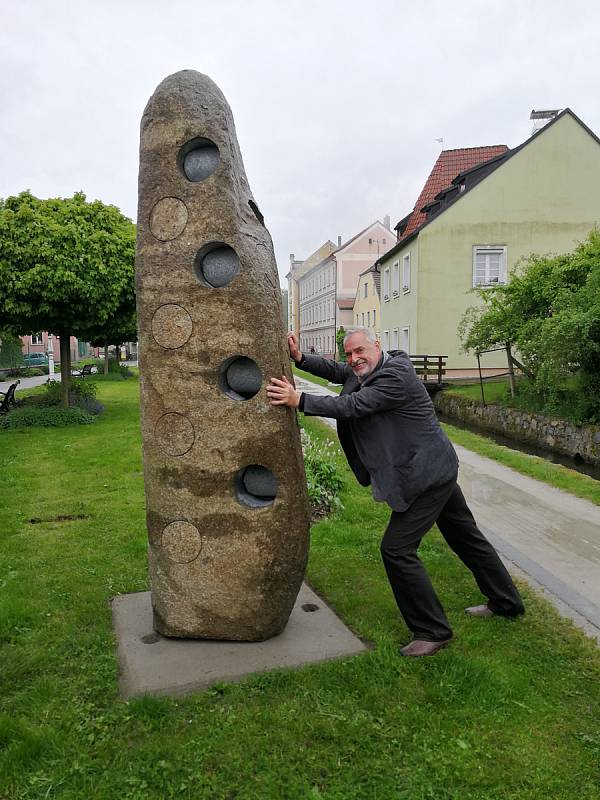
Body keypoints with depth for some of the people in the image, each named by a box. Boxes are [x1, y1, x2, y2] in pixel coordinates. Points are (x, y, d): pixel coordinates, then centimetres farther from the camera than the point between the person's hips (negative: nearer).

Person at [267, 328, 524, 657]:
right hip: (438, 469, 11)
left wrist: (299, 400, -32)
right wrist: (300, 358, -2)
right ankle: (506, 602, 41)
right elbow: (336, 372, 13)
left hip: (427, 475, -11)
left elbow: (352, 406, -30)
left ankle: (432, 630, 5)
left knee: (397, 549, -8)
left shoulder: (395, 377, -23)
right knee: (465, 536, 22)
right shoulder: (371, 368, 7)